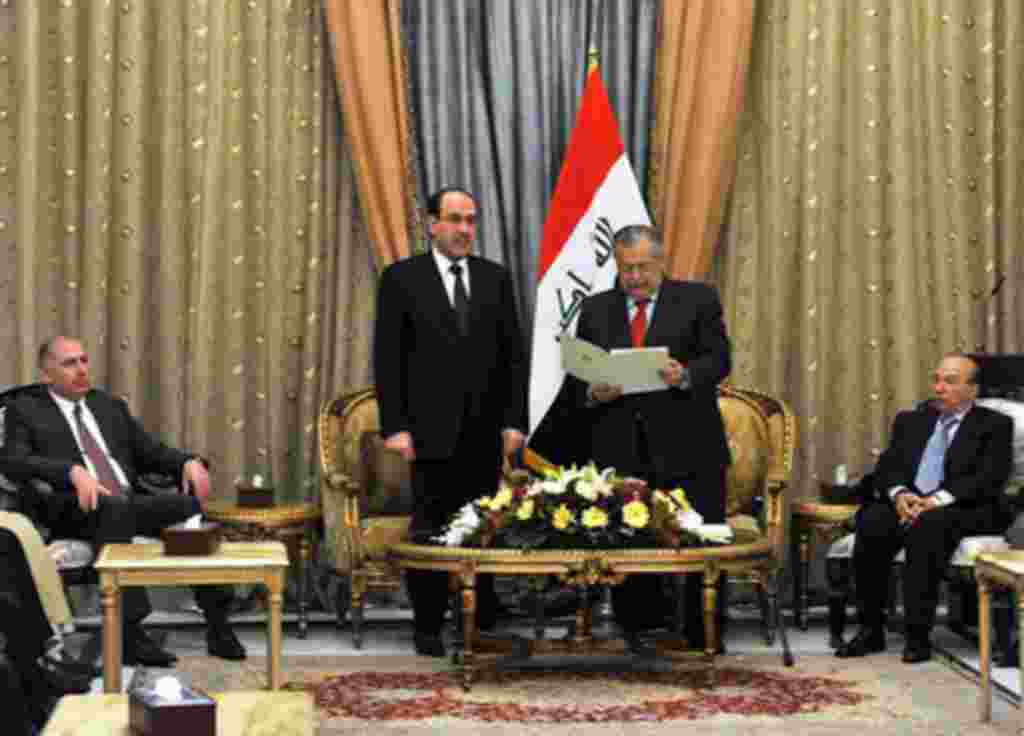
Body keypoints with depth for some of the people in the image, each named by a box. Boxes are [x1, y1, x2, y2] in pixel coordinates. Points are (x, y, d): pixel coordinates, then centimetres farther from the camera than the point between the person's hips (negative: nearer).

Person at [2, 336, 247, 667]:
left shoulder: (110, 405, 24)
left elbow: (151, 451, 19)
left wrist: (189, 462, -4)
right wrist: (74, 472, -25)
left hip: (130, 503, 5)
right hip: (71, 509, -5)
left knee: (193, 504, -24)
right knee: (116, 506, -38)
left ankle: (217, 624, -23)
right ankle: (130, 634, -41)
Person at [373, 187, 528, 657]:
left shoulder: (495, 278, 9)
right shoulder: (401, 278, 0)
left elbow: (514, 354, 8)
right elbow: (387, 358, -3)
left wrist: (514, 420, 1)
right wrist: (394, 426, -10)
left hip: (485, 430, 3)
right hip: (431, 430, -3)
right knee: (430, 530, 2)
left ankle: (483, 623, 14)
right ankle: (427, 627, 11)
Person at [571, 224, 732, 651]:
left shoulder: (698, 299, 7)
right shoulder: (595, 310, 14)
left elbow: (718, 359, -3)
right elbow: (577, 379, 11)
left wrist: (686, 376, -22)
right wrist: (593, 394, -11)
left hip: (688, 454, -2)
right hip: (621, 455, 2)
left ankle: (703, 646, 7)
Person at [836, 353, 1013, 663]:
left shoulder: (994, 425, 7)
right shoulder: (910, 420, 21)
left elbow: (990, 478, -7)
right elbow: (887, 466, 11)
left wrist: (937, 501, -20)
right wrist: (899, 494, -13)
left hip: (963, 510, -4)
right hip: (907, 502, 4)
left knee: (927, 524, -37)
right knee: (871, 521, -28)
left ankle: (918, 635, -33)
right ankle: (871, 630, -21)